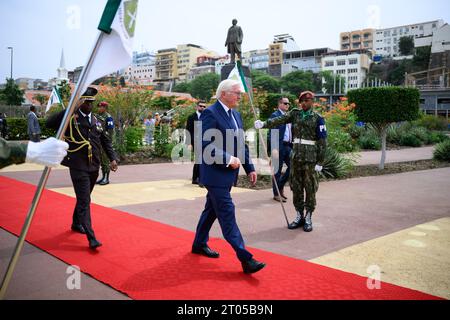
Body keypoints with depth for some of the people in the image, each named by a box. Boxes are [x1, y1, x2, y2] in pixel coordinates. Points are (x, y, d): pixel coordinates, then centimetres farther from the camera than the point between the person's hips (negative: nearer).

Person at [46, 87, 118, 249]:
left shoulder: (96, 121, 11)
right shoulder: (71, 118, -6)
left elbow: (105, 141, 16)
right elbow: (50, 123, -21)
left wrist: (112, 158, 5)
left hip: (94, 167, 6)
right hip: (78, 167, -6)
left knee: (83, 198, 21)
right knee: (84, 201, -8)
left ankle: (76, 223, 43)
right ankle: (91, 238, -9)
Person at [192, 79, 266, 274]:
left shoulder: (236, 115, 14)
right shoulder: (210, 114, -14)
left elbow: (241, 145, 17)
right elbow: (206, 145, -22)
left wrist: (249, 168, 11)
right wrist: (229, 159, -25)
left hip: (227, 174, 9)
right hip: (215, 174, -9)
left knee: (212, 210, 20)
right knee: (227, 215, -7)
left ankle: (199, 244, 37)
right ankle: (246, 259, -6)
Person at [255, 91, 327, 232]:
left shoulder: (318, 118, -2)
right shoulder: (295, 113, 7)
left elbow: (322, 141, -4)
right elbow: (279, 120, -9)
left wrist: (320, 161, -9)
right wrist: (264, 124, -26)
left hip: (310, 156, -4)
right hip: (296, 155, 4)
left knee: (310, 187, 2)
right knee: (296, 187, 8)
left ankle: (308, 218, 13)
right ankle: (299, 216, 20)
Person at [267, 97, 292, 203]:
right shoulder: (275, 115, -6)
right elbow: (272, 133, -14)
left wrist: (293, 145, 13)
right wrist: (274, 148, -21)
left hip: (288, 146, 8)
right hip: (279, 146, -7)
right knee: (278, 170, 0)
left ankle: (280, 186, 25)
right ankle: (276, 194, 11)